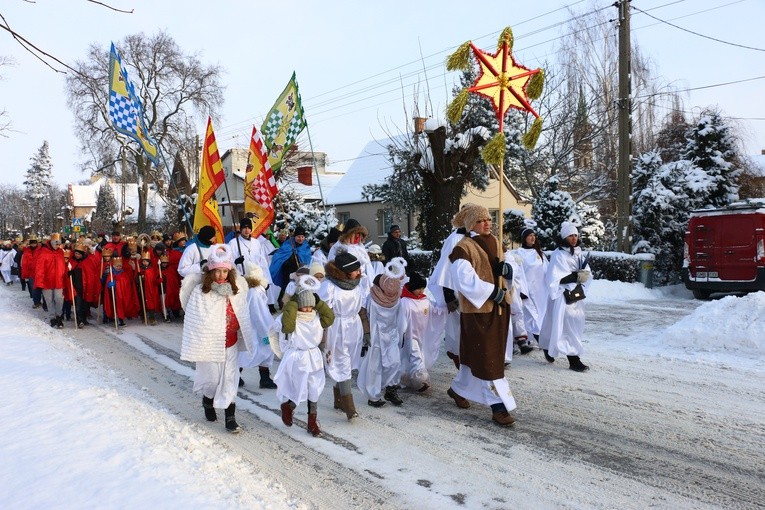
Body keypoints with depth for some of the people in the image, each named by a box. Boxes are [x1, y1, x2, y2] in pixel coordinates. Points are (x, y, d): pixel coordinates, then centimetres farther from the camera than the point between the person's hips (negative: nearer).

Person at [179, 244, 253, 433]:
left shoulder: (236, 289, -1)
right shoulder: (199, 292, -14)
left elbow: (242, 316, 7)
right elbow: (193, 322, -12)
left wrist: (245, 338, 9)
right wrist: (194, 346, -13)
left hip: (231, 344, 3)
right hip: (209, 344, -3)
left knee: (230, 380, 6)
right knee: (212, 378, 10)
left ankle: (230, 418, 14)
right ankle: (208, 401, 42)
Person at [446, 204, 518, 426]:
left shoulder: (495, 243, 12)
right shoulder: (463, 248, -14)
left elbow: (503, 271, 18)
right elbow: (465, 280, -24)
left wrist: (507, 269, -6)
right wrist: (492, 292, -21)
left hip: (498, 307, 8)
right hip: (478, 309, -8)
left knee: (475, 354, 18)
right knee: (487, 358, -4)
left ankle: (458, 389, 37)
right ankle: (499, 406, 2)